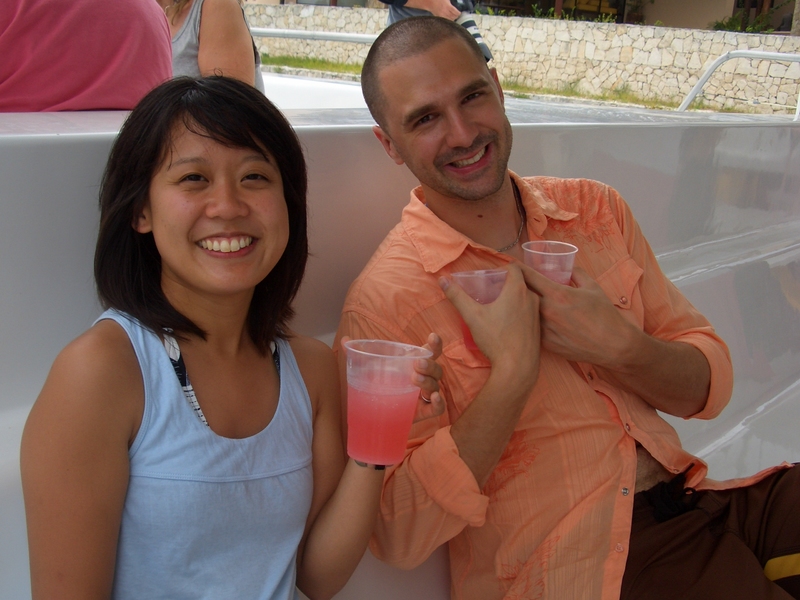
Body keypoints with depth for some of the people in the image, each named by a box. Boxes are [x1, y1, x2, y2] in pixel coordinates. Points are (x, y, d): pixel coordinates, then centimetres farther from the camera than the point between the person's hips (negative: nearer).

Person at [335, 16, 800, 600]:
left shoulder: (594, 208, 7)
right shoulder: (386, 299, -10)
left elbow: (711, 384, 7)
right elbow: (400, 536, -14)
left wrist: (620, 346, -14)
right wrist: (512, 371, -20)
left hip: (694, 501, 6)